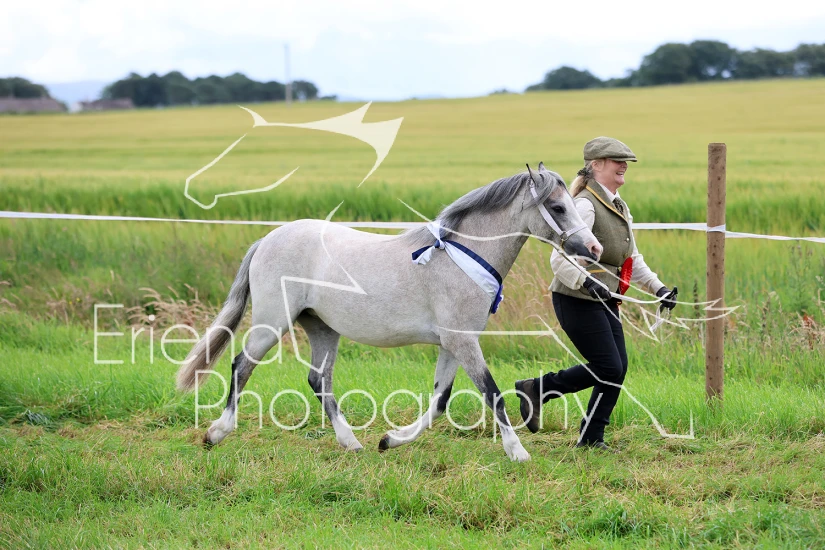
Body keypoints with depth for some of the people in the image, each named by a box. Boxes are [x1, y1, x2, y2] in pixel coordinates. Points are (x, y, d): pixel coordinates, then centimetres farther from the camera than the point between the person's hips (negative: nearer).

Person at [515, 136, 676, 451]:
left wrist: (658, 288, 10)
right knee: (608, 368, -10)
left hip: (605, 301, 9)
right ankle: (537, 389, 5)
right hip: (576, 300, -9)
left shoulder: (620, 207, 13)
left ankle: (592, 437, 14)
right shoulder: (585, 206, -16)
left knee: (618, 369, 4)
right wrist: (588, 283, -36)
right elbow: (560, 259, -23)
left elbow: (632, 260, 21)